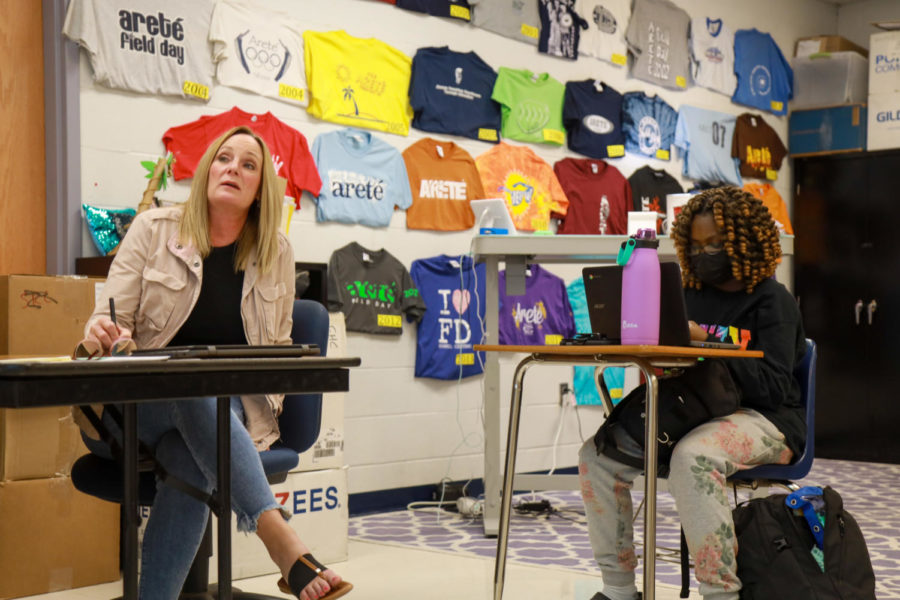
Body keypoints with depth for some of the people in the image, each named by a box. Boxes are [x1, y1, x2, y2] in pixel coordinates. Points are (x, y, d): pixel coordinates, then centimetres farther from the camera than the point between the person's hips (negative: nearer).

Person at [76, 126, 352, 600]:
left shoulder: (276, 251, 10)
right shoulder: (154, 229, 3)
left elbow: (278, 345, 17)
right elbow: (110, 319, 0)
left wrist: (270, 390, -3)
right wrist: (100, 333, -25)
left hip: (229, 409, 2)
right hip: (135, 407, -1)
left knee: (191, 463, -36)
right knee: (197, 385, -38)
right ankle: (282, 542, -50)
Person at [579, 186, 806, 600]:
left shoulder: (771, 300, -5)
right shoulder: (691, 294, 12)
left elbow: (772, 389, -15)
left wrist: (708, 342, -24)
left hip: (764, 420, -6)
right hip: (694, 413, 6)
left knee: (691, 458, -39)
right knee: (597, 455, -13)